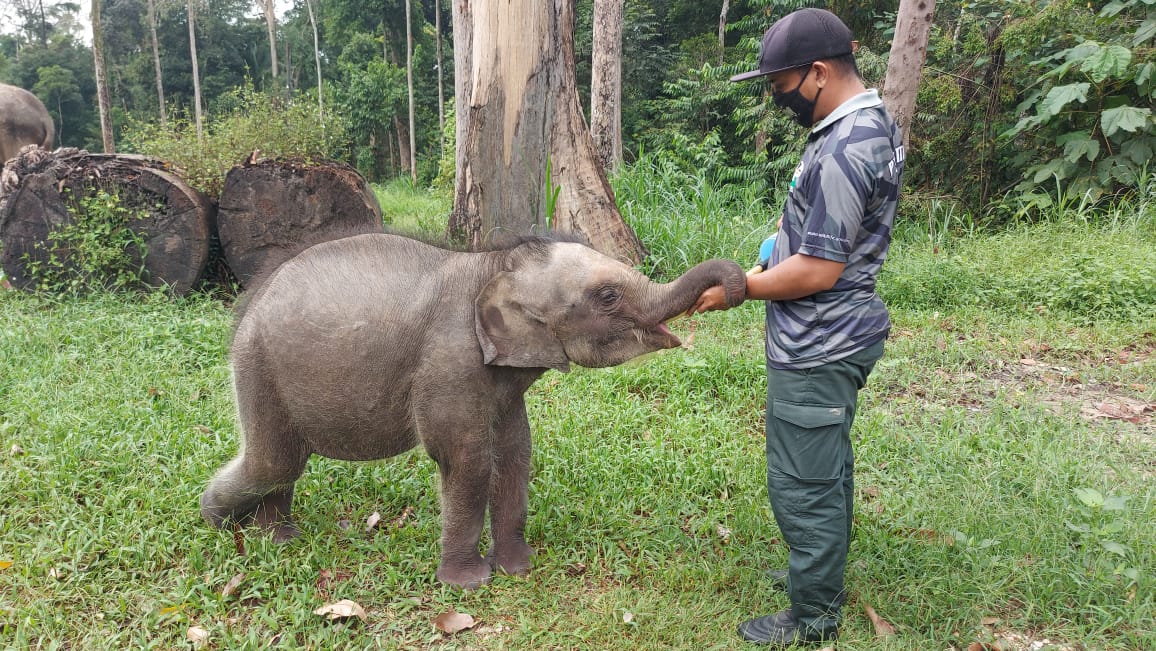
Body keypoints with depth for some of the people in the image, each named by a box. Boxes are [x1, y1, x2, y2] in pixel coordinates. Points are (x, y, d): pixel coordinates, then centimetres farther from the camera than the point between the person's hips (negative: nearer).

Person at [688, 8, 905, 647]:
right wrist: (775, 259, 10)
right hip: (839, 334, 11)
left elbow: (817, 272, -23)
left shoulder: (842, 151, -25)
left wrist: (739, 289, -11)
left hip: (816, 349, -11)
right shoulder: (873, 121, 8)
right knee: (829, 466, 24)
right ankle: (823, 571, 42)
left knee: (803, 485, 3)